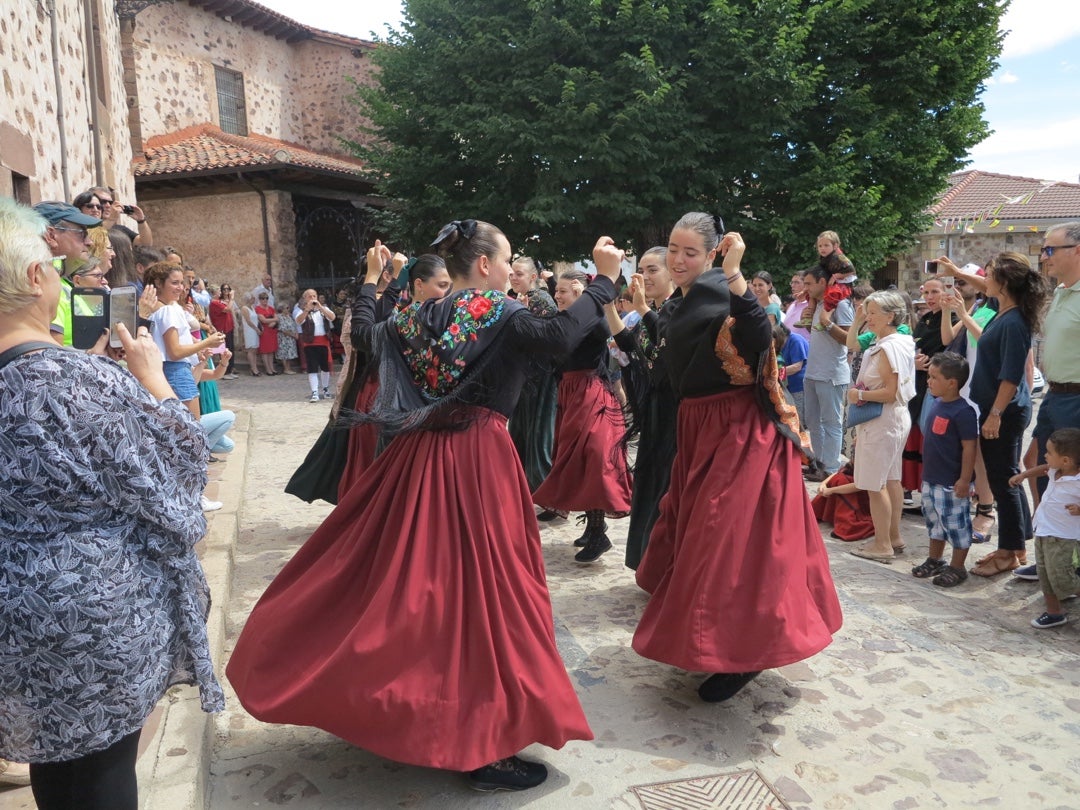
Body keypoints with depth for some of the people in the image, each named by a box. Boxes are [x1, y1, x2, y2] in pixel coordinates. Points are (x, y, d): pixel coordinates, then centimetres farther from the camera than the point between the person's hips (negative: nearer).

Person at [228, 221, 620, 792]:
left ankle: (392, 702, 32)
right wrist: (604, 280, -16)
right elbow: (560, 336, -26)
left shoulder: (417, 317, 10)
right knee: (477, 582, -2)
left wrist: (370, 280, 39)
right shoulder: (500, 315, -9)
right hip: (478, 459, -7)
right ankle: (481, 743, 6)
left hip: (418, 457, 7)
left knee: (410, 577, 16)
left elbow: (364, 333, 25)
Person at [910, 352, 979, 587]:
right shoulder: (937, 403, 4)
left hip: (952, 483, -9)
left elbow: (969, 447, -21)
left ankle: (957, 567, 19)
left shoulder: (963, 411, -21)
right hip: (931, 478, 9)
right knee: (933, 519, 20)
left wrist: (964, 480, -20)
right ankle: (935, 559, 35)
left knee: (956, 523, 6)